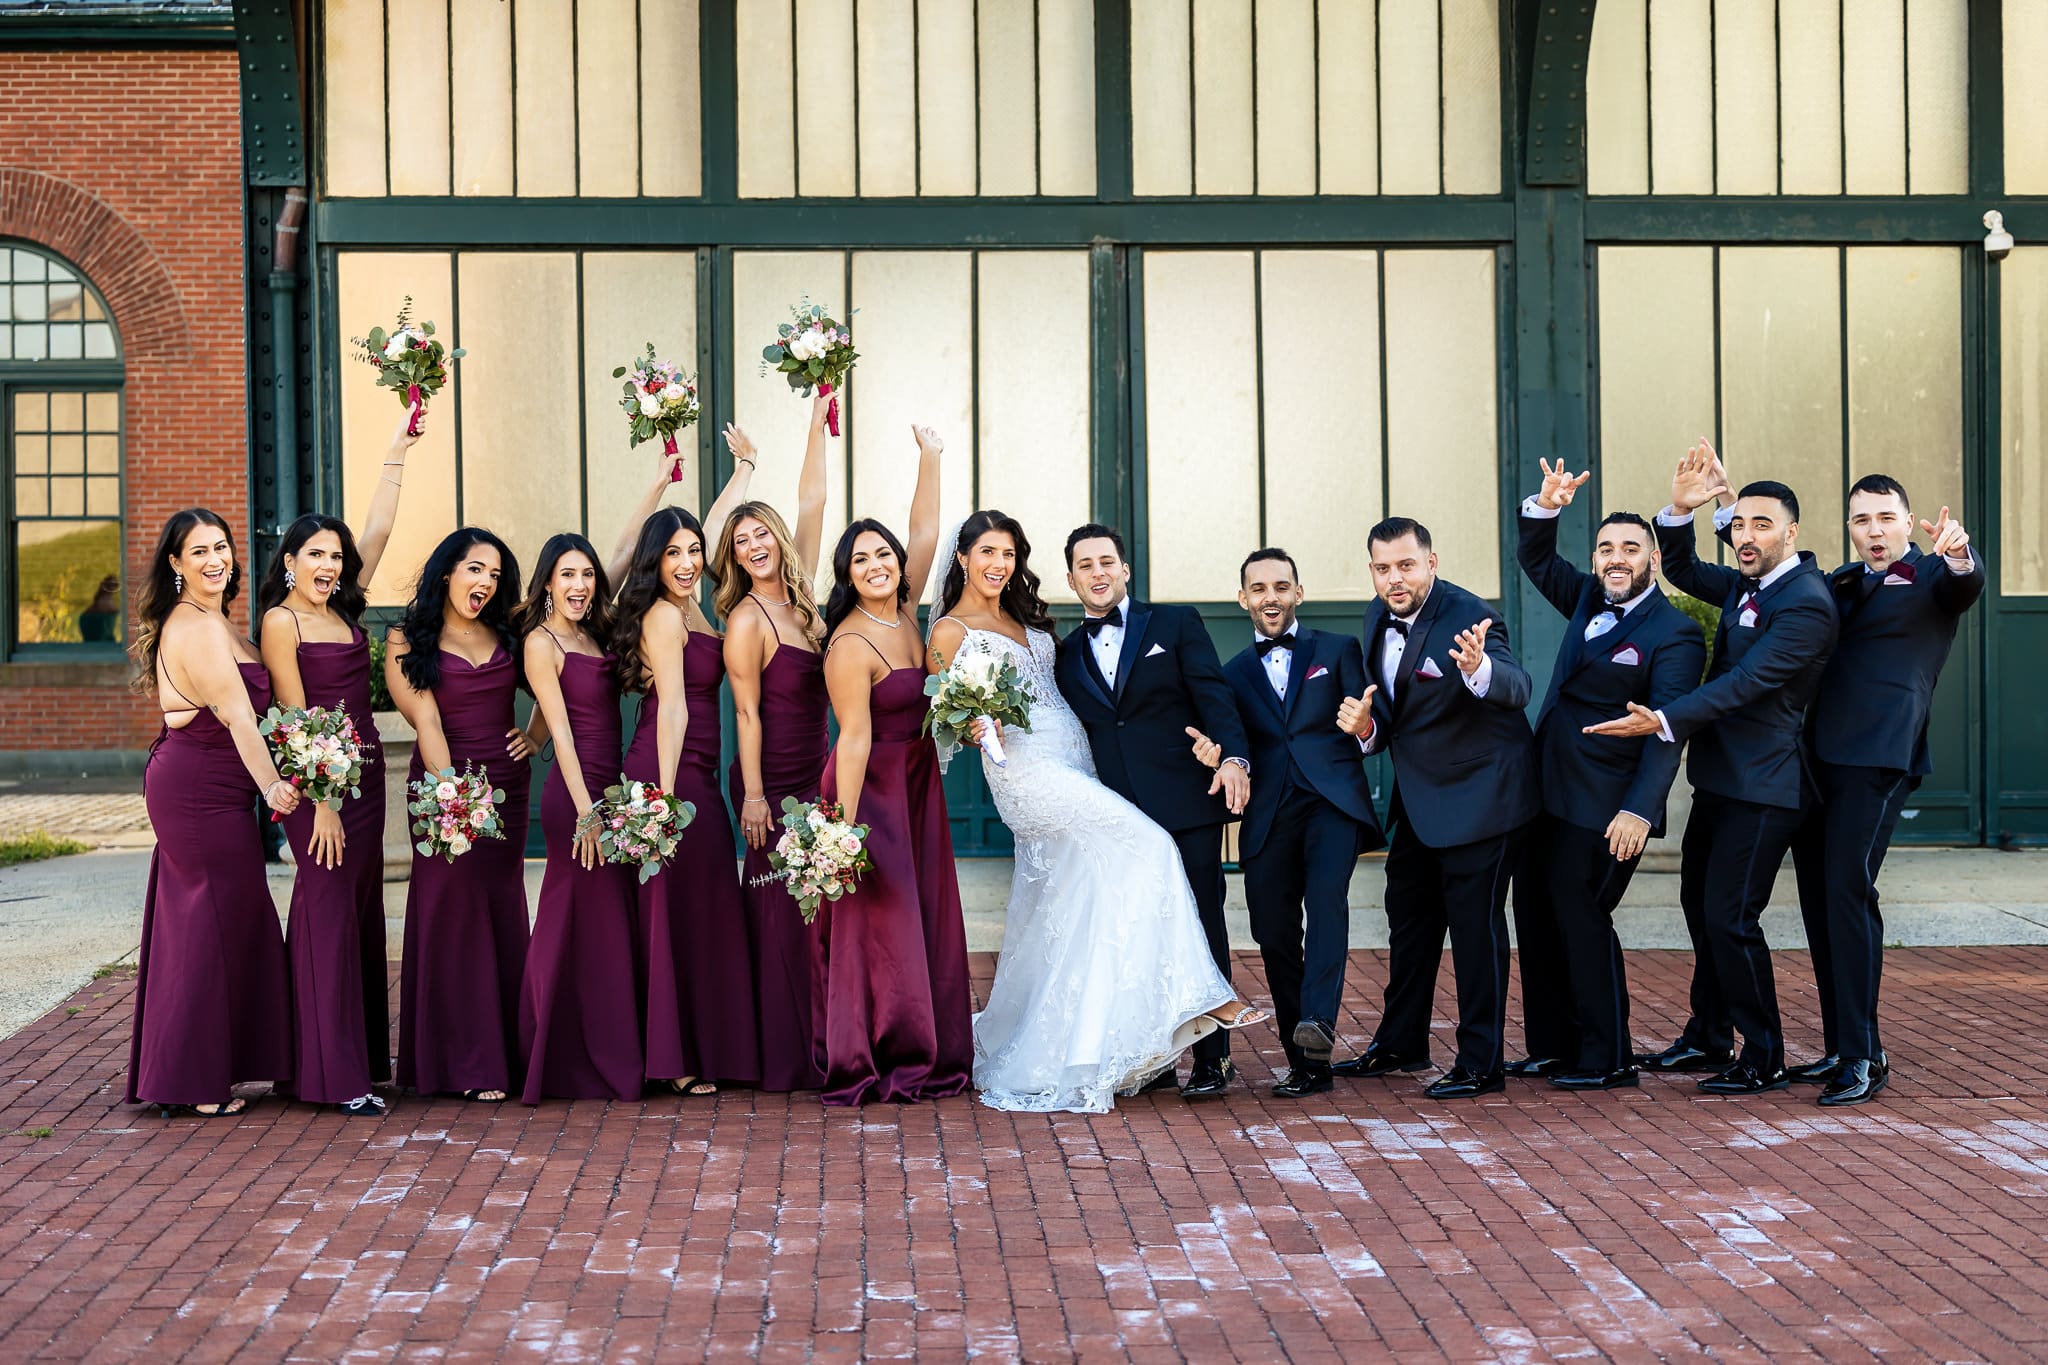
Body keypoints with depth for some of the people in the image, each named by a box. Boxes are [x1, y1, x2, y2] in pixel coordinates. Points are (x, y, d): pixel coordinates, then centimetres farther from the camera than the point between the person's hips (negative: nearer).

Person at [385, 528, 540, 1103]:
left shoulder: (508, 637, 10)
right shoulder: (408, 640, -2)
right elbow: (426, 719, -11)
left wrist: (535, 737, 7)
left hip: (507, 789, 4)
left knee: (503, 914, 6)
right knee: (453, 912, -5)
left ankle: (504, 1053, 13)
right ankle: (464, 1062, -1)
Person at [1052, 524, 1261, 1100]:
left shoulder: (1176, 623, 8)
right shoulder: (1067, 655, 17)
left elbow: (1213, 696, -2)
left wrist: (1233, 756, -18)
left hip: (1186, 802, -3)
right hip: (1116, 814, 3)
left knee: (1201, 924, -2)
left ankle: (1211, 1059, 4)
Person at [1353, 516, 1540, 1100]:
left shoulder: (1469, 618, -23)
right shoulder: (1380, 617, 1)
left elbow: (1516, 688, -40)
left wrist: (1480, 669, -61)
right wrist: (1365, 725, -12)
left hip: (1480, 794, -9)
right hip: (1419, 795, 9)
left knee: (1474, 922, -4)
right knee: (1410, 915, 19)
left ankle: (1481, 1064, 8)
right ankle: (1400, 1043, 36)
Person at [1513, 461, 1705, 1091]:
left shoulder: (1675, 633, -12)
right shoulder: (1588, 599, 11)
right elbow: (1536, 559, 21)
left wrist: (1640, 809, -28)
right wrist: (1545, 507, 0)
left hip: (1604, 805, -8)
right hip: (1548, 793, 8)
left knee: (1581, 919, -4)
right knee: (1535, 914, 11)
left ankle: (1607, 1059, 8)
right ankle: (1552, 1047, 21)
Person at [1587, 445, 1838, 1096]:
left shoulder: (1806, 604, -18)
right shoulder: (1746, 586, 10)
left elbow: (1744, 684, -25)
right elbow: (1682, 572, 20)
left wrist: (1664, 721, -31)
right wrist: (1679, 510, 1)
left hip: (1761, 786, -10)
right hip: (1720, 778, 10)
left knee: (1730, 917, -8)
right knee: (1699, 904, 17)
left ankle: (1763, 1059, 5)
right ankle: (1708, 1039, 30)